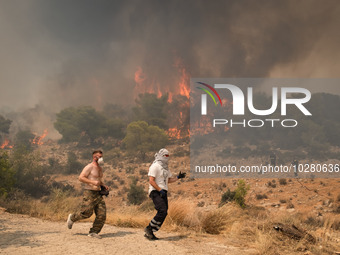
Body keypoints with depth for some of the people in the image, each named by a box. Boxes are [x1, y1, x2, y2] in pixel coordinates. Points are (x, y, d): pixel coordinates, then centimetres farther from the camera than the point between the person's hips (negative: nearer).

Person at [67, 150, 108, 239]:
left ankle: (93, 232, 4)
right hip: (89, 192, -8)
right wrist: (93, 182, -22)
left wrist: (103, 186, 16)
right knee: (86, 212, -10)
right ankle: (72, 218, 18)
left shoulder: (100, 169, 19)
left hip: (98, 193, 8)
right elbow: (81, 177, -16)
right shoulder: (89, 167, -8)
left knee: (101, 214, -3)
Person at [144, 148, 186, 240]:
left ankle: (150, 233, 8)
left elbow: (169, 180, 28)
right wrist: (160, 190, -20)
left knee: (163, 213, 2)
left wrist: (178, 177, 13)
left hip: (163, 193, 9)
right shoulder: (155, 166, -9)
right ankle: (149, 228, -10)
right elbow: (151, 181, -16)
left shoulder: (166, 168, 20)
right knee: (162, 211, -22)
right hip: (155, 192, -9)